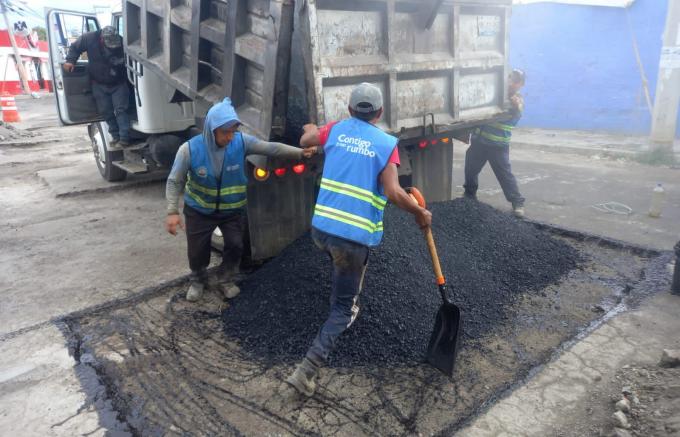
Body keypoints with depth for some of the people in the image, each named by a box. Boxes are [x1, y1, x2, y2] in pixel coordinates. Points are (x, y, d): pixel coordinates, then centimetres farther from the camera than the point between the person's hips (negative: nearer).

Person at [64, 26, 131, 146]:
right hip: (99, 84, 3)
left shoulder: (122, 43, -21)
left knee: (121, 109, -11)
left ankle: (124, 138, -13)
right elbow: (74, 47, 3)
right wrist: (70, 60, -9)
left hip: (119, 84, -3)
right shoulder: (89, 38, -16)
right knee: (106, 112, 4)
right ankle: (116, 136, 13)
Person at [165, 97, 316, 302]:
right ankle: (197, 281, 40)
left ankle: (226, 279, 35)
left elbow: (271, 148, -17)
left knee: (235, 246, 6)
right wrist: (172, 211, -24)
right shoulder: (190, 149, -25)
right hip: (200, 210, -1)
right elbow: (174, 182, -17)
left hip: (233, 209, 1)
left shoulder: (241, 141, -21)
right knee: (197, 250, 10)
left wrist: (300, 153, -26)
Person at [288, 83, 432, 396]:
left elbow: (305, 141, 27)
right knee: (342, 307, 8)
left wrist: (311, 129, 48)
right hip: (355, 236, -4)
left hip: (321, 227, 4)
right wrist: (420, 213, 3)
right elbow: (393, 192, -13)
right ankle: (306, 370, 1)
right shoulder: (387, 143, -2)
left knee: (343, 264, 38)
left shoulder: (335, 130, 8)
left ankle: (346, 307, 55)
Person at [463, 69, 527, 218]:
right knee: (470, 169, 15)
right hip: (479, 139, 5)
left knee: (505, 174, -8)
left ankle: (517, 203, 1)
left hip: (498, 145, -5)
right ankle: (470, 196, 36)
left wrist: (516, 107, -38)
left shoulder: (517, 100, -1)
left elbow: (516, 116, -20)